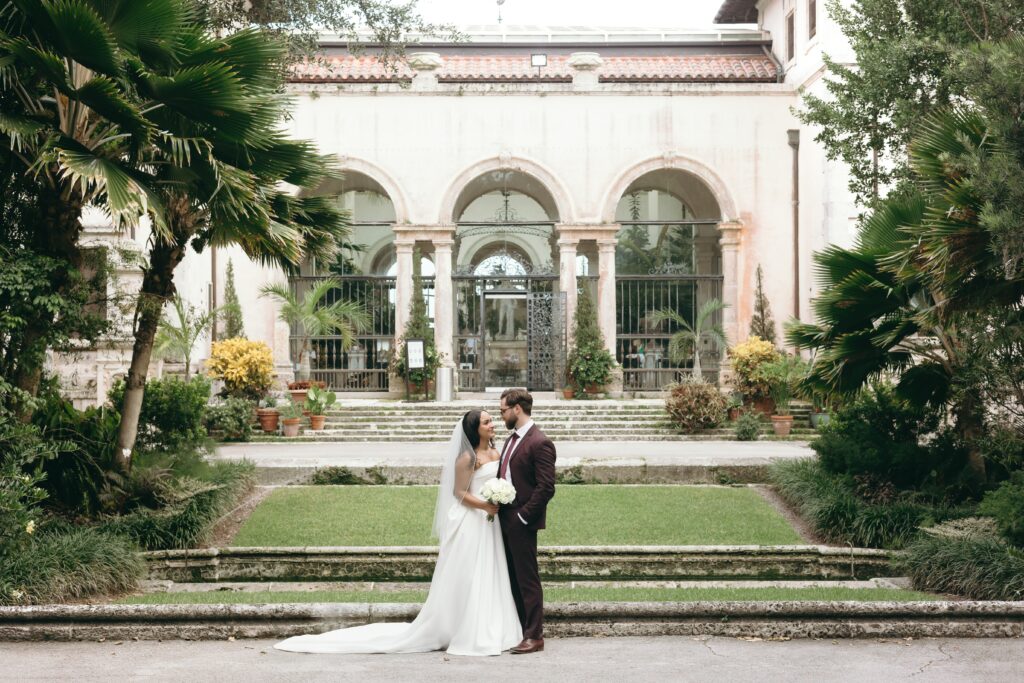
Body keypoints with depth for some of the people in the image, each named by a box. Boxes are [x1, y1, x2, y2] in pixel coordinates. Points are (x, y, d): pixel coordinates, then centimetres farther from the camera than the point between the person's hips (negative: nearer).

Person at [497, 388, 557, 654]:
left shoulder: (540, 443, -14)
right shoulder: (511, 439, 14)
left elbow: (546, 488, -18)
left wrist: (523, 516, -16)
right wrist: (497, 506, 8)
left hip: (522, 523, -9)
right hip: (505, 520, 9)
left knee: (528, 580, -2)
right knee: (513, 579, 13)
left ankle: (534, 636, 4)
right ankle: (517, 630, 21)